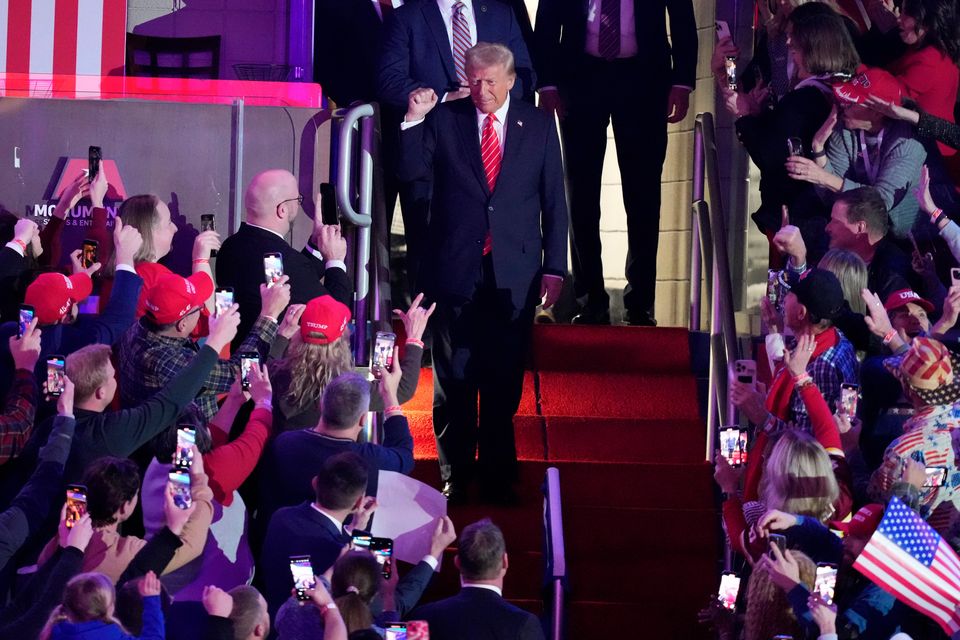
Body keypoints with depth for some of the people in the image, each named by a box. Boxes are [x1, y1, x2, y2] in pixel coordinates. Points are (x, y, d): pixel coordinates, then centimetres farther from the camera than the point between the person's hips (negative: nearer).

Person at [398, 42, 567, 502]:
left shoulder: (538, 126, 5)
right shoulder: (443, 120, 4)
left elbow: (554, 200, 6)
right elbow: (410, 172, -2)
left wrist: (554, 267, 1)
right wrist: (414, 119, -16)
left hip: (514, 274, 0)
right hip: (455, 271, 0)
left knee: (504, 385, 3)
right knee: (453, 383, 4)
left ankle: (499, 478, 12)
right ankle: (454, 478, 13)